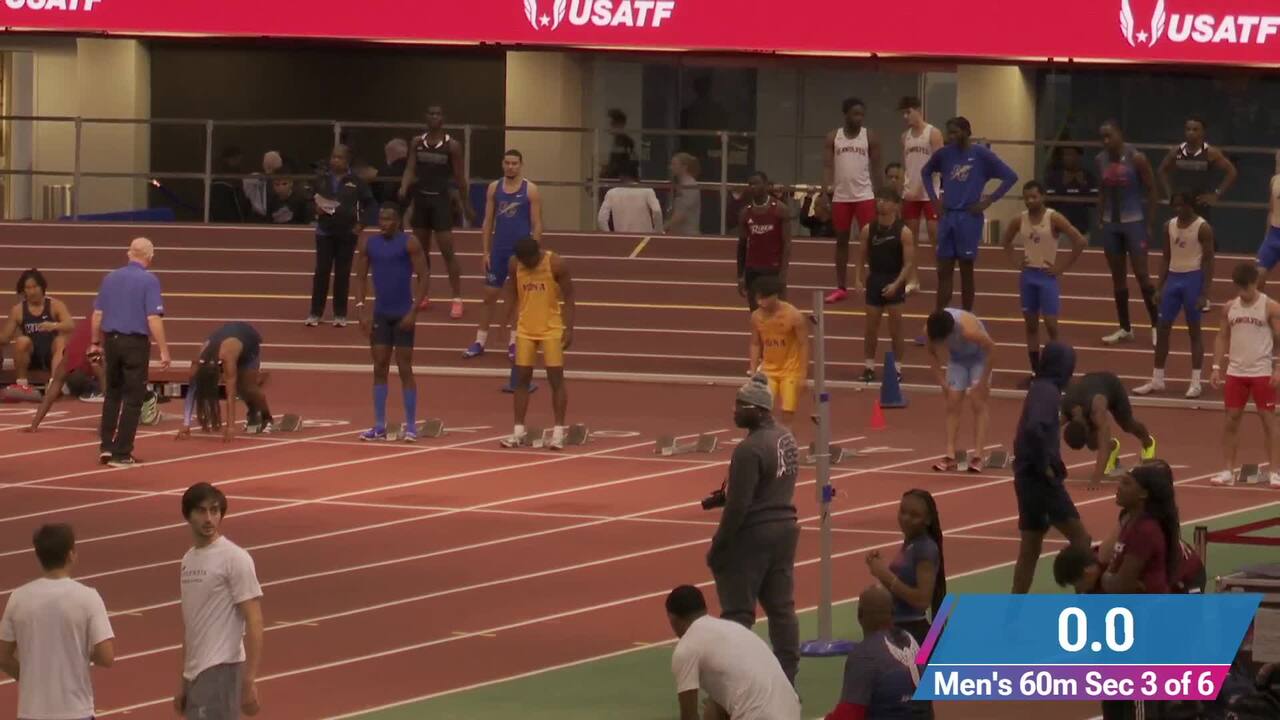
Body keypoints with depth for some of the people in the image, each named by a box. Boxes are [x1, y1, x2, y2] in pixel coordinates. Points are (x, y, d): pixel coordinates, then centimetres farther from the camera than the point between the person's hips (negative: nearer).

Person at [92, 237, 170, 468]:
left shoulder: (110, 278, 7)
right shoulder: (149, 281, -9)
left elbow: (97, 314, 9)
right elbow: (153, 319, -15)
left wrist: (95, 343, 20)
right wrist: (164, 351, -12)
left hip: (111, 340, 5)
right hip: (136, 343, -5)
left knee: (112, 394, 18)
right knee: (133, 398, 2)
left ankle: (106, 446, 15)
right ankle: (121, 453, 1)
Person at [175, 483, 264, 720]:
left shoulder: (234, 559, -10)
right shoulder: (189, 559, 14)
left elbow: (254, 622, -13)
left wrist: (249, 682, -19)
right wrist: (184, 681, 21)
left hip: (220, 670, -8)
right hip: (196, 673, 8)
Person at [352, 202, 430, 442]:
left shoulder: (409, 243, -8)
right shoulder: (368, 244, 4)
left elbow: (423, 278, -10)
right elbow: (361, 277, 8)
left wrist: (414, 311, -17)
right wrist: (361, 309, -4)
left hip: (403, 314, -4)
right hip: (380, 314, 4)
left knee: (404, 368, -3)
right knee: (379, 368, 5)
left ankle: (411, 426, 2)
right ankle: (379, 426, 9)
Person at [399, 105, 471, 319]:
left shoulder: (452, 146, -6)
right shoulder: (417, 142, 4)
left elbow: (459, 177, -1)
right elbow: (410, 168, 0)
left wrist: (466, 205, 3)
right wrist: (404, 188, -19)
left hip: (441, 199, -4)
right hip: (421, 197, 4)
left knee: (447, 251, -8)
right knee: (421, 250, 11)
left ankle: (457, 299, -6)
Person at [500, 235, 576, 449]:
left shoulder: (556, 264, -14)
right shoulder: (514, 265, -4)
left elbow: (568, 297, -9)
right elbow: (511, 294, 8)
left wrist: (569, 328, -15)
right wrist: (509, 323, 2)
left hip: (551, 329, -4)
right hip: (525, 329, 4)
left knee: (556, 379, -3)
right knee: (521, 379, 4)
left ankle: (559, 432, 1)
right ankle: (518, 431, 8)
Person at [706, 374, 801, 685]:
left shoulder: (750, 449, -21)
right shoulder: (786, 437, 7)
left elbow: (738, 505, -21)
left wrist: (717, 546, -12)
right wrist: (727, 492, 14)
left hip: (752, 534, -9)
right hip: (784, 527, 9)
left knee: (738, 612, -2)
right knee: (782, 607, 12)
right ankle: (787, 680, 15)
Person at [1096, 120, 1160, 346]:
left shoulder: (1136, 158, -12)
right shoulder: (1101, 160, 3)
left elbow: (1151, 190, -8)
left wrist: (1150, 224, -10)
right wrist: (1100, 220, 8)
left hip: (1134, 221, -5)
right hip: (1111, 223, 5)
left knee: (1141, 273, -8)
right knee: (1117, 276, 8)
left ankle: (1156, 325, 1)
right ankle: (1125, 329, 15)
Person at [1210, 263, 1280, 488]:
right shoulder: (1230, 308, 5)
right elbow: (1222, 338, 11)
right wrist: (1217, 367, 3)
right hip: (1236, 372, 4)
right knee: (1231, 419, 4)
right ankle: (1228, 471, 10)